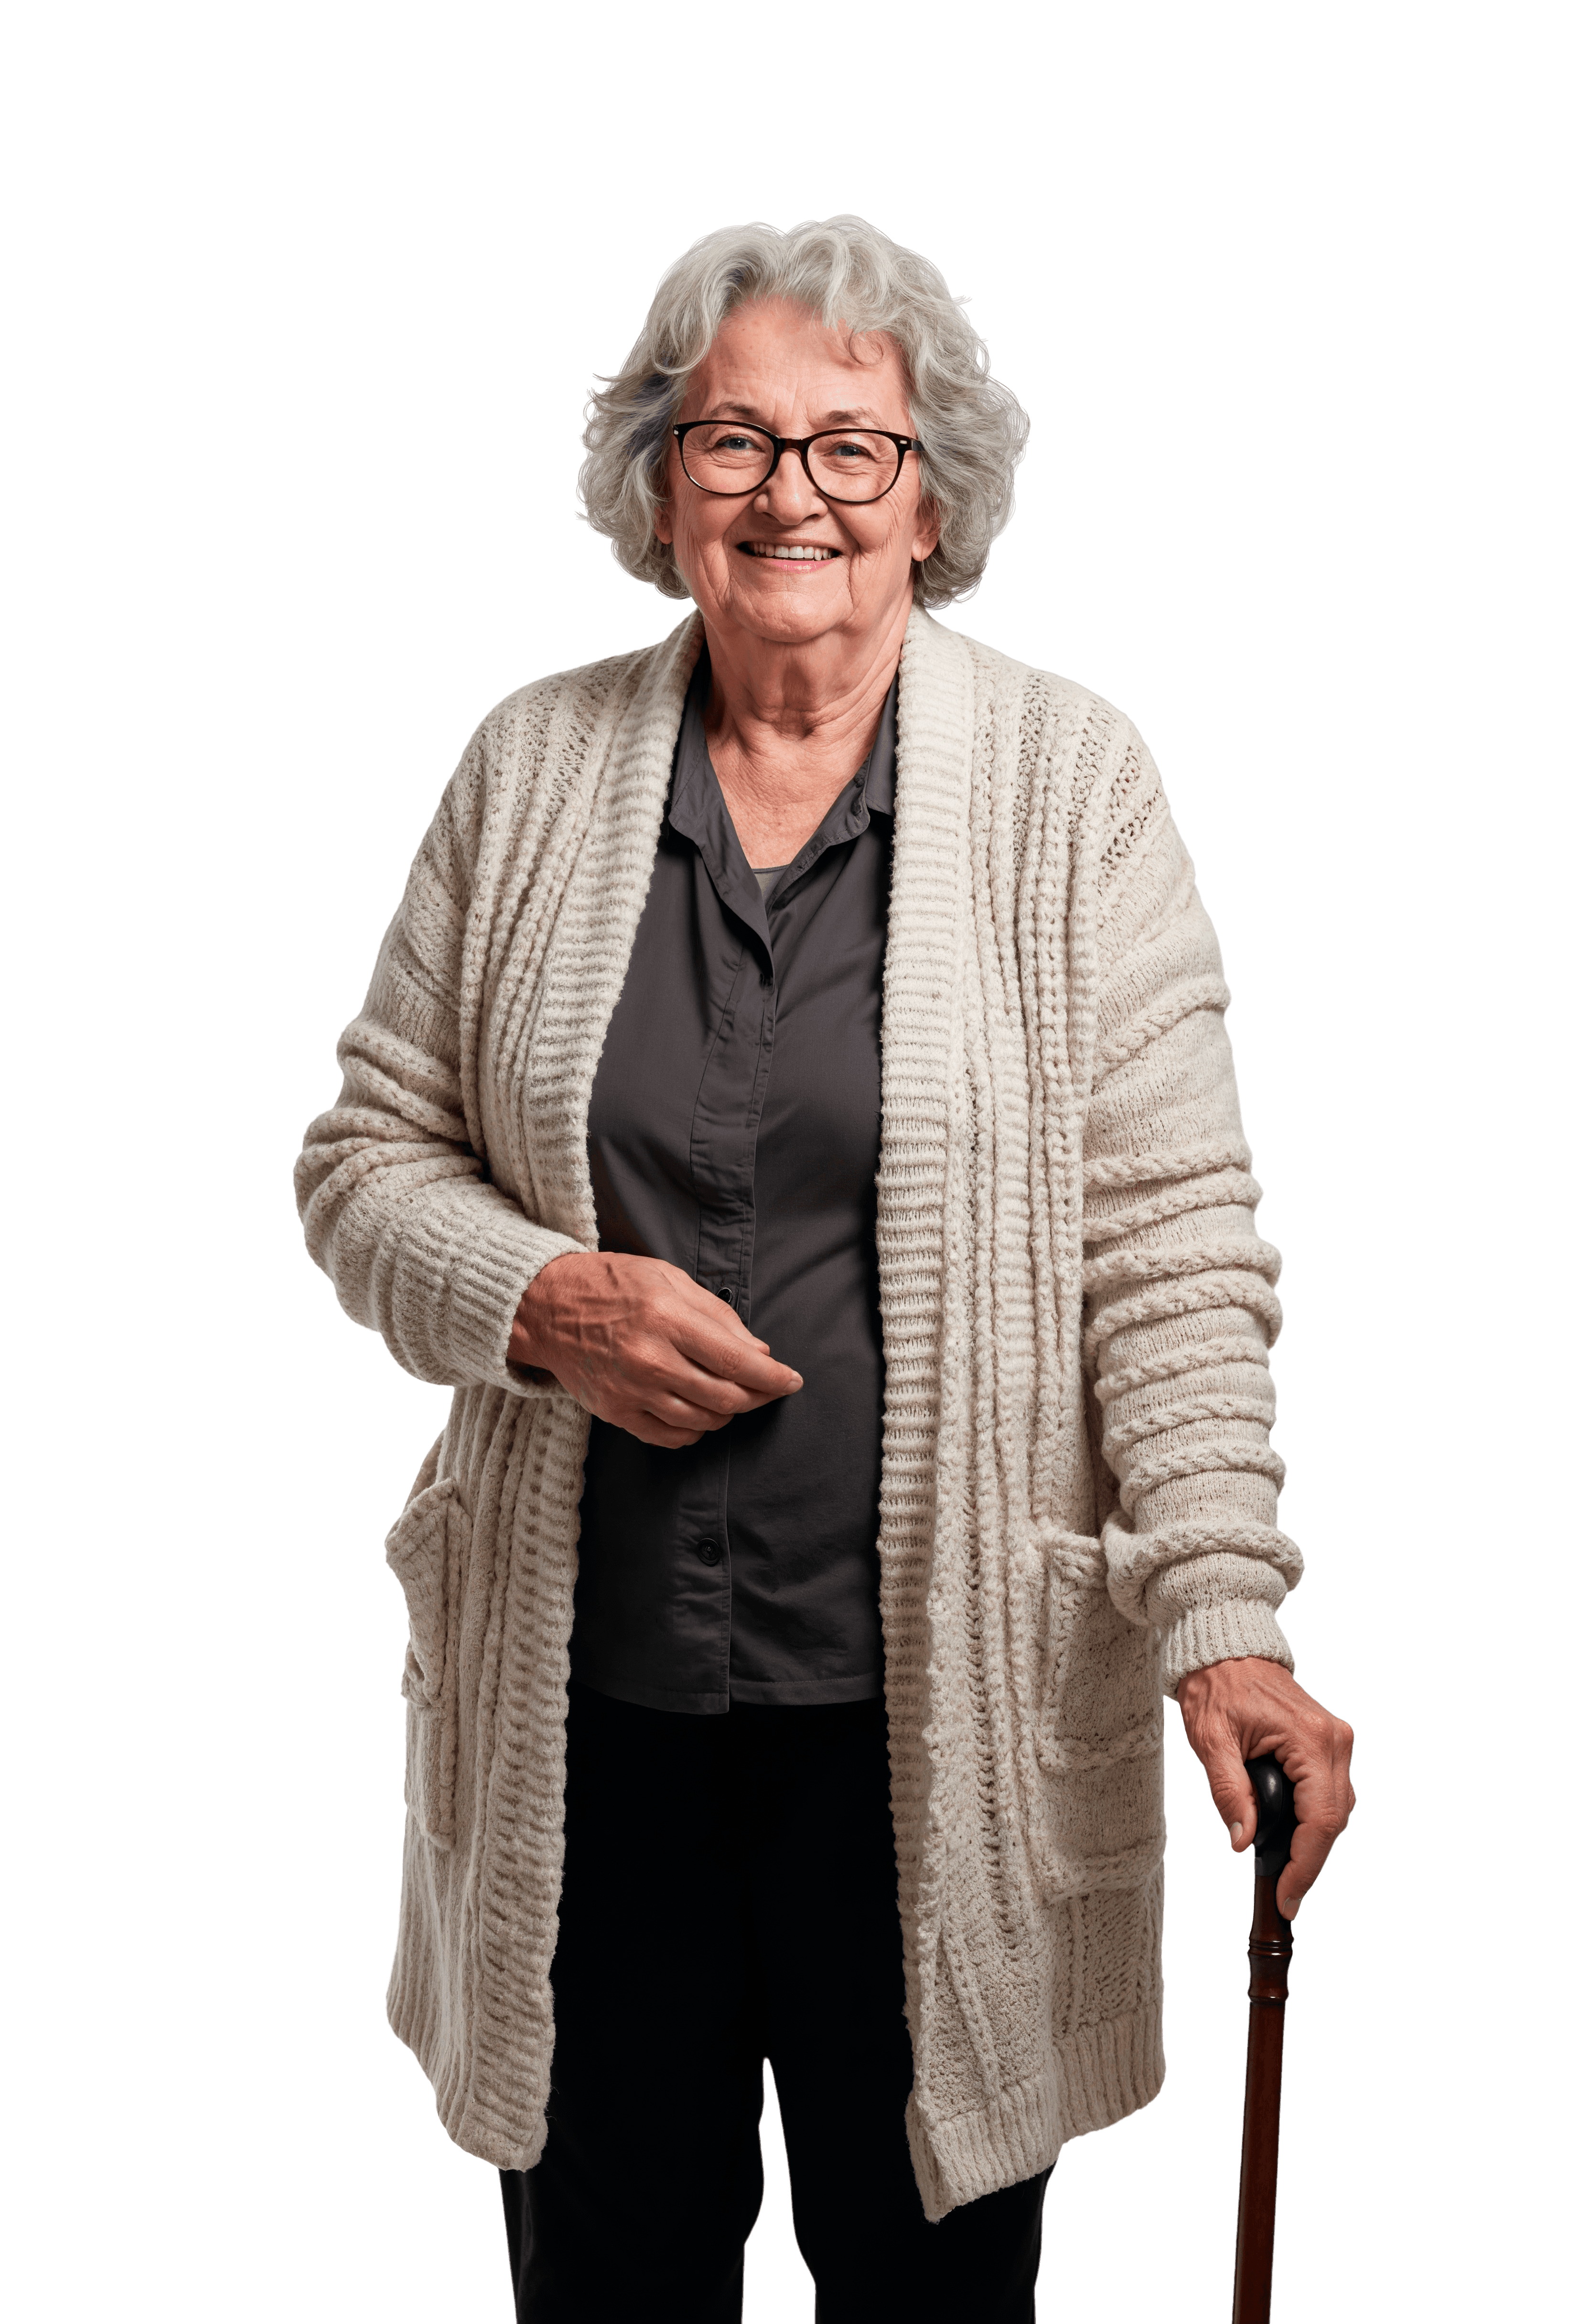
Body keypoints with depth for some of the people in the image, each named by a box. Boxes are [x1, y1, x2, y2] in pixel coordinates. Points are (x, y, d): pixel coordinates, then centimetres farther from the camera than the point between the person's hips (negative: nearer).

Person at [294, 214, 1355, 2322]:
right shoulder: (534, 766, 4)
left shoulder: (1070, 779, -3)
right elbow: (367, 1158, 8)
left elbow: (1173, 1238, -6)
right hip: (584, 1690, 2)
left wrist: (1225, 1613, -15)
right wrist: (544, 1302, -12)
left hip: (939, 1697, -2)